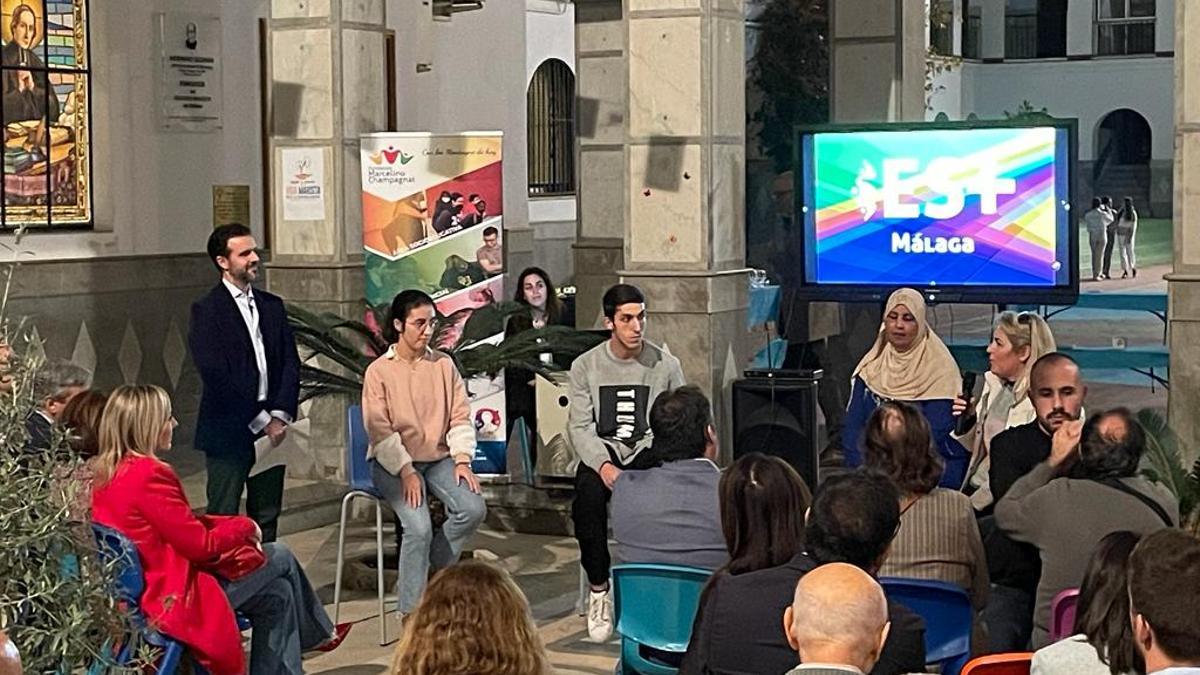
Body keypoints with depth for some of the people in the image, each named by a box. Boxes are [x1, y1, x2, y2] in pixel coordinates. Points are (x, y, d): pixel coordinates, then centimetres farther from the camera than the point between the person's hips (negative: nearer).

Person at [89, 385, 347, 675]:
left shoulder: (105, 474, 5)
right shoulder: (149, 475, -25)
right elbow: (200, 544, -19)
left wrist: (234, 525, 4)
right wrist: (245, 527, -2)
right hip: (173, 598, -9)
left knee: (278, 593, 17)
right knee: (281, 558, 8)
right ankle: (318, 634, 28)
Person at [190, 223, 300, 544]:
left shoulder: (273, 306, 14)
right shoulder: (207, 310, -6)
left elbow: (291, 363, 9)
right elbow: (216, 377, -13)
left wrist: (280, 416, -6)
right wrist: (261, 422, -13)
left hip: (271, 429, 6)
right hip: (228, 433, -6)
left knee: (266, 519, 10)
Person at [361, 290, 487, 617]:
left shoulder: (443, 364, 7)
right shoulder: (379, 371, -4)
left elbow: (460, 417, 4)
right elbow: (380, 430, -10)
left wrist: (462, 459, -11)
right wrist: (406, 471, -20)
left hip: (439, 458, 4)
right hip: (394, 462, -4)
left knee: (473, 508, -21)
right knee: (419, 527, -25)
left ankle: (420, 571, 0)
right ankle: (411, 613, -13)